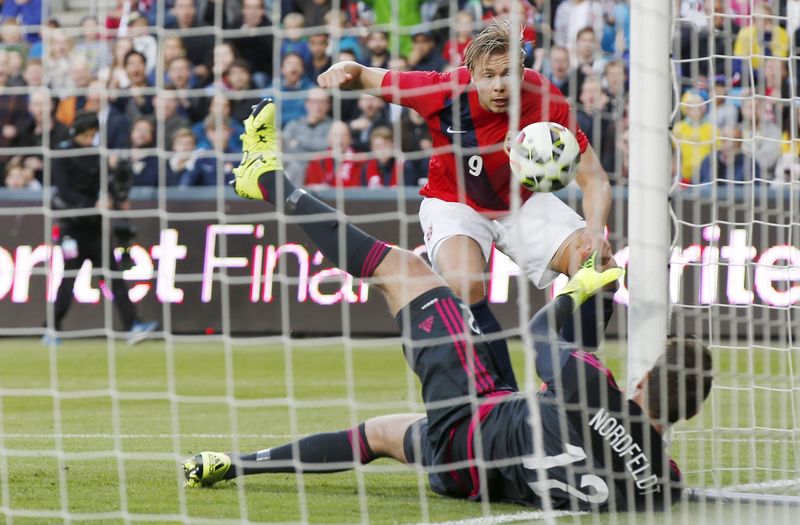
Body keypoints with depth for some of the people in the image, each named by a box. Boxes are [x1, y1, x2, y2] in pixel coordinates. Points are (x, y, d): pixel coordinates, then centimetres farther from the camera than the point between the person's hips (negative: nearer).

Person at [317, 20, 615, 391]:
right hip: (454, 202, -2)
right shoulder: (444, 92, -27)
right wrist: (343, 71, -35)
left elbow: (594, 181, -19)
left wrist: (594, 232, -39)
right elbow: (364, 76, -11)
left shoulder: (545, 101, -24)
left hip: (522, 201, 2)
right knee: (464, 284, -34)